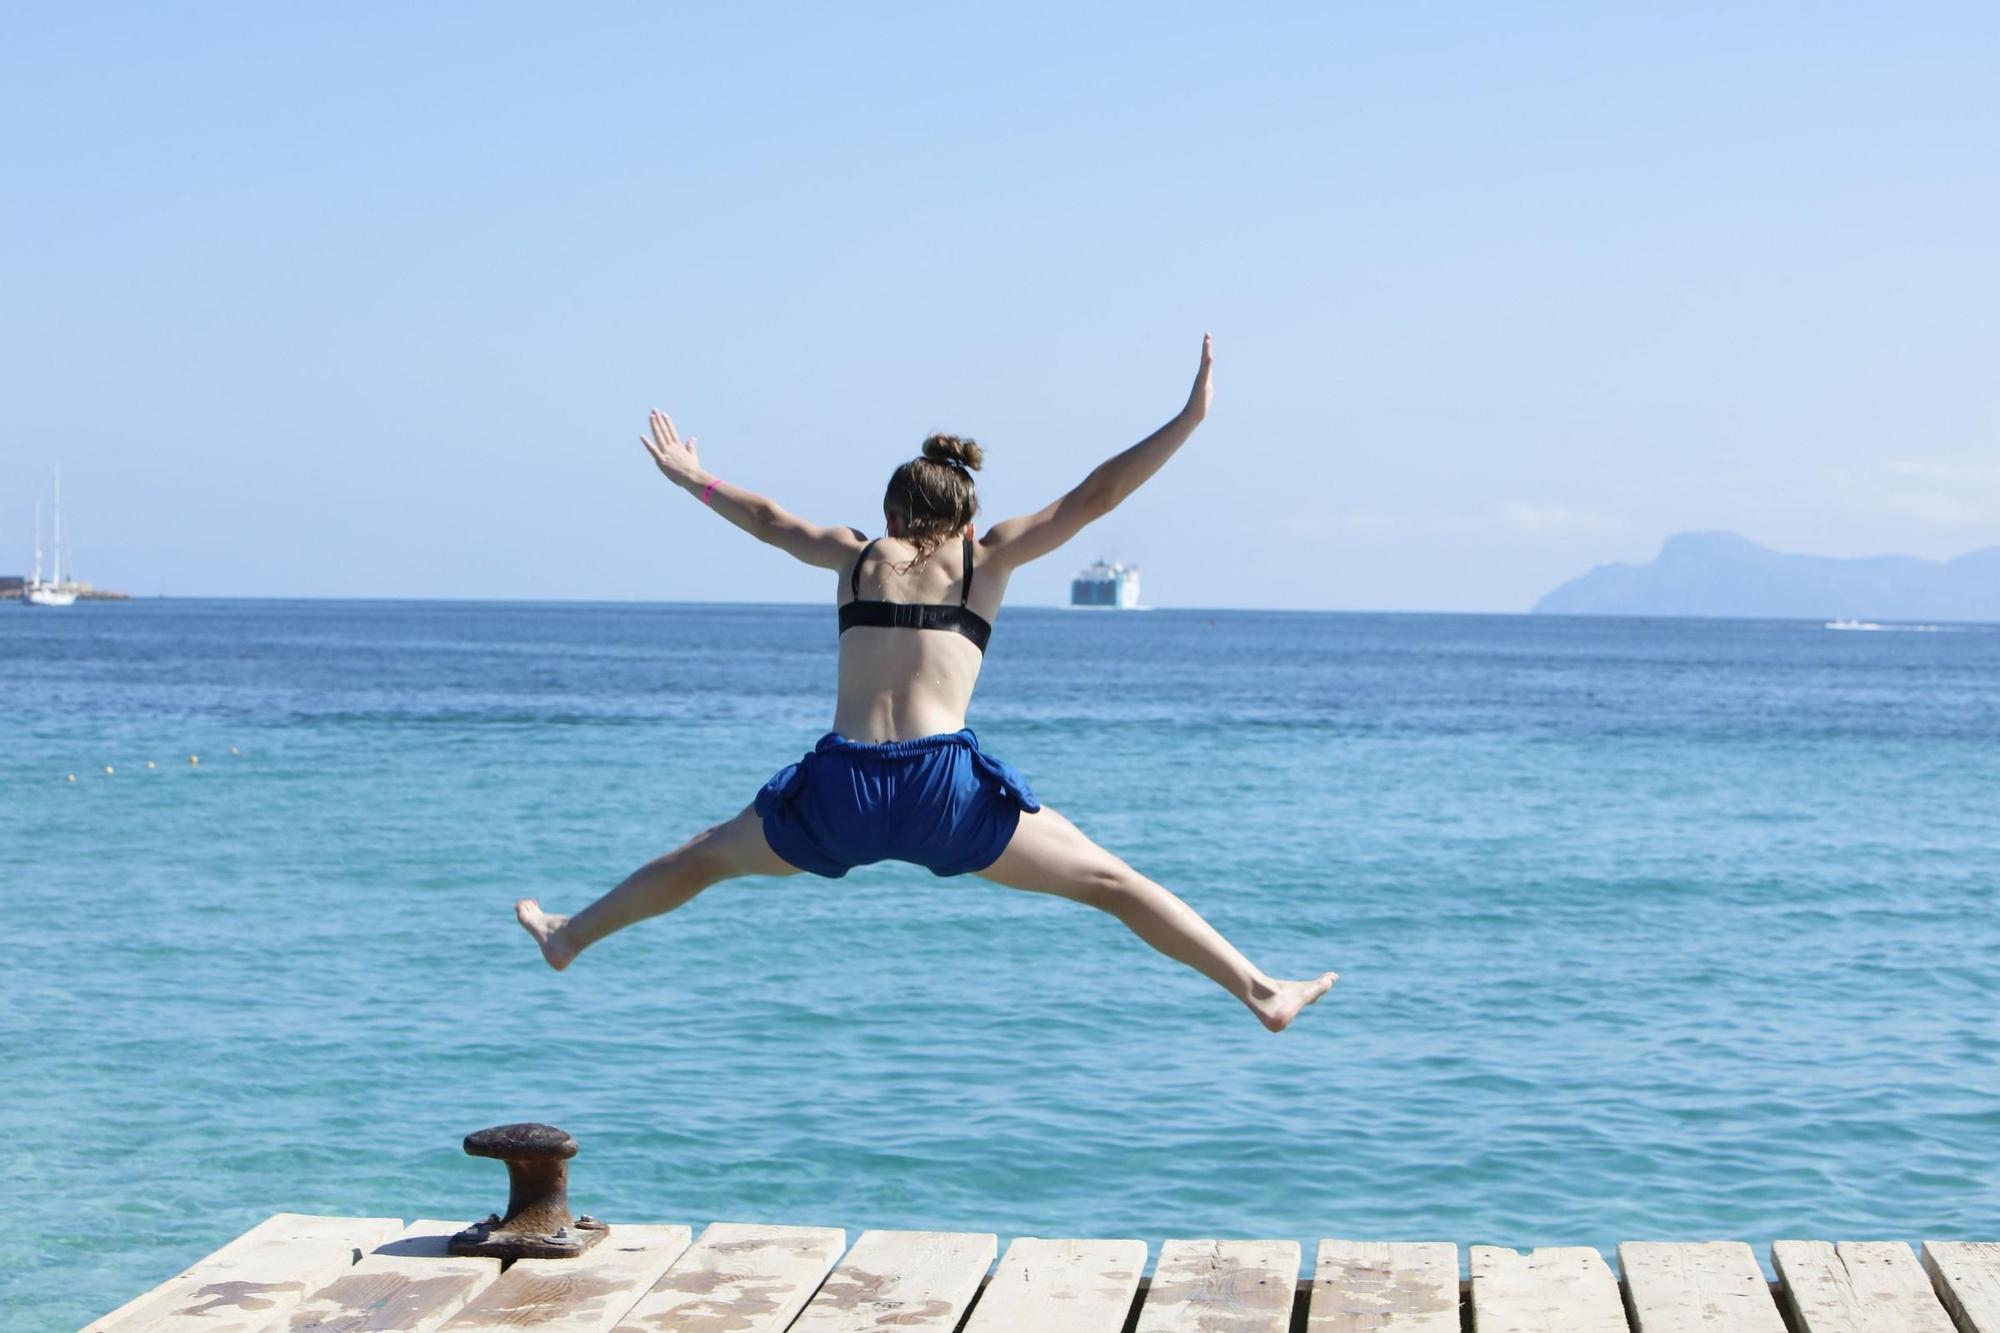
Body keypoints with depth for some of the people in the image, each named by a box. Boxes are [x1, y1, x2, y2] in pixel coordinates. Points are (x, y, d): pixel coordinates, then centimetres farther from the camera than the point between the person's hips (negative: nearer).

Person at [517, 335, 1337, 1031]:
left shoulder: (860, 556, 18)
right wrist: (1190, 418, 14)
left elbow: (768, 521, 34)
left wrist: (690, 479, 52)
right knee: (1110, 882, 4)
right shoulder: (988, 557, 12)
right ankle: (1263, 994, -3)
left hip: (841, 791, 2)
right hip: (945, 788, -2)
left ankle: (568, 938, 43)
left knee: (705, 857, 27)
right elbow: (1095, 497, 10)